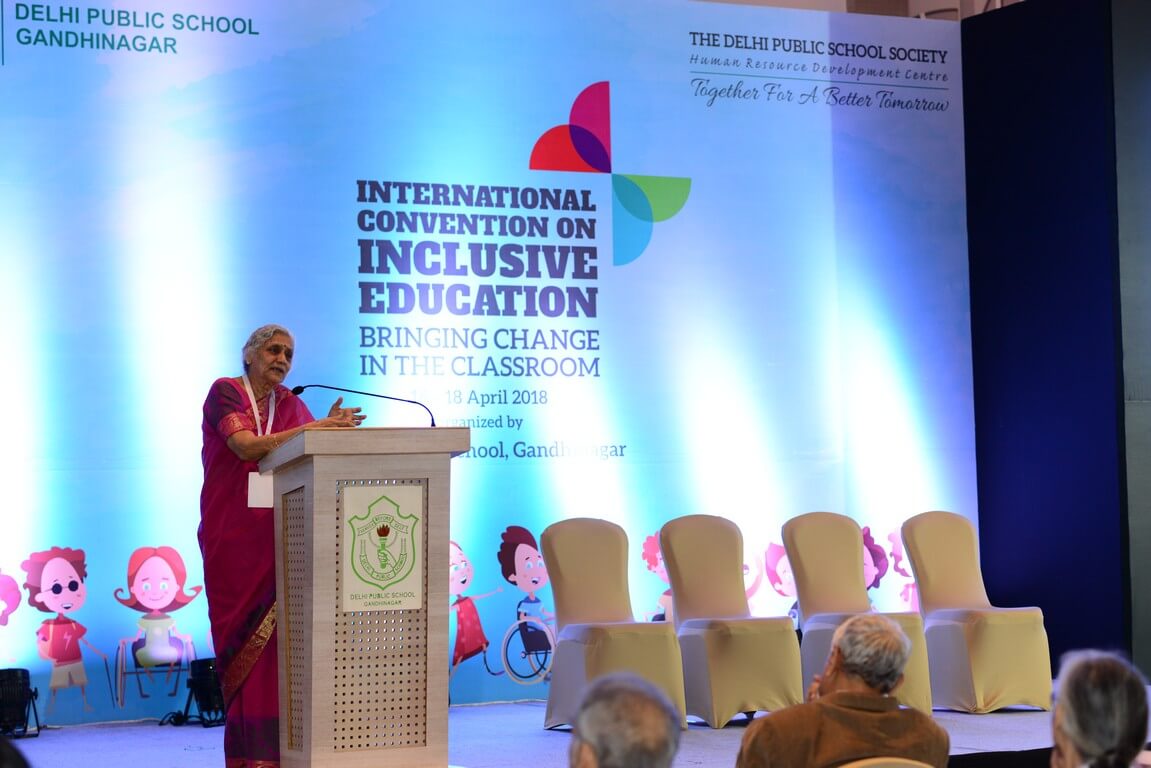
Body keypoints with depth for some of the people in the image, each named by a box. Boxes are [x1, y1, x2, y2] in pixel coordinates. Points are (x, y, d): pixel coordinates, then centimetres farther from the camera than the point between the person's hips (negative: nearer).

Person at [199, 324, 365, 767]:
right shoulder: (225, 392, -2)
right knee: (244, 640, -4)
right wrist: (314, 428, -22)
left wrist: (329, 430, -16)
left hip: (278, 536, 4)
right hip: (234, 534, -4)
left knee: (278, 636, -3)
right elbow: (247, 447, -18)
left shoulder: (291, 404, 13)